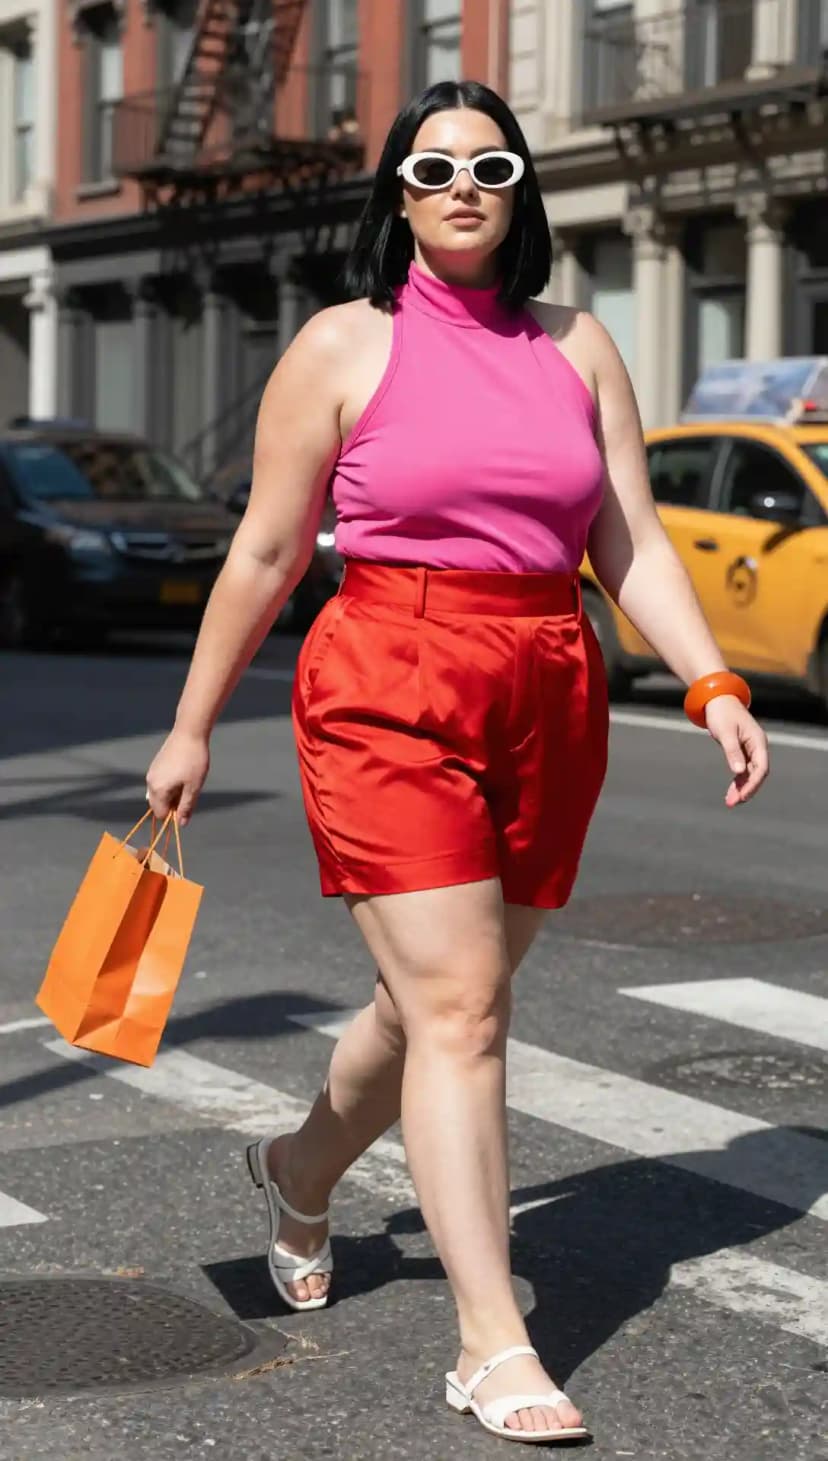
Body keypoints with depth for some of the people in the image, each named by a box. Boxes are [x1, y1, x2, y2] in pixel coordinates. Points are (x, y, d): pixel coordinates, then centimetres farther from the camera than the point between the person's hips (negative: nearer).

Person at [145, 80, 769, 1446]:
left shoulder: (578, 348, 11)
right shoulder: (345, 345, 1)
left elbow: (633, 546, 7)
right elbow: (267, 553, 3)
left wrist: (714, 685, -6)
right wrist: (193, 727, 5)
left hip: (549, 708, 4)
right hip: (388, 698, -4)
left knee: (448, 994, 14)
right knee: (459, 1010, -11)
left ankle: (302, 1171, 42)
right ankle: (493, 1345, -8)